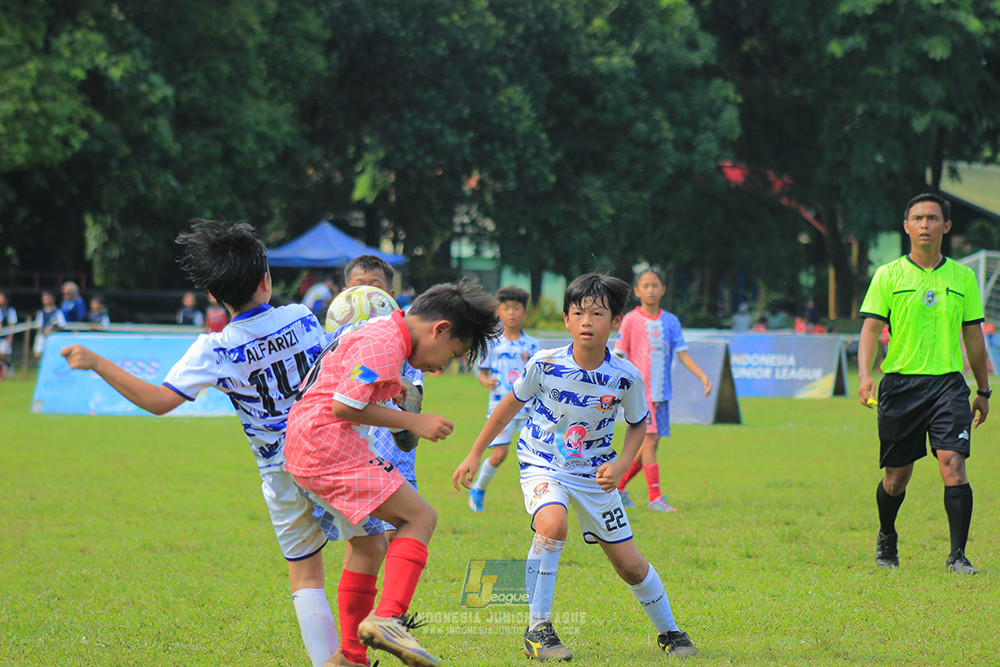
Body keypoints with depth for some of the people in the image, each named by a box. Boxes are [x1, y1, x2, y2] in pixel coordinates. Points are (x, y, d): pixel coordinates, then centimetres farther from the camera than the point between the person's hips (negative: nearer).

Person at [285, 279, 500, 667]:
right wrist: (412, 422, -13)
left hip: (304, 450, 11)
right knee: (419, 517, -13)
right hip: (328, 444, -11)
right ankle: (387, 618, -25)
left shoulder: (375, 332, 20)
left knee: (370, 547, 16)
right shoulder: (384, 343, -13)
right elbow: (344, 405, -19)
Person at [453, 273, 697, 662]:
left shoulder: (626, 377, -14)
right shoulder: (545, 364, -17)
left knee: (630, 565, 5)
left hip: (594, 473, 2)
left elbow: (638, 425, 4)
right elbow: (511, 404, 0)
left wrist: (620, 466, -13)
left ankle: (669, 631, 31)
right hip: (543, 466, -2)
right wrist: (475, 455, 5)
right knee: (552, 525, -33)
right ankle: (538, 629, -21)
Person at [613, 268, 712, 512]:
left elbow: (682, 353, 7)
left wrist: (702, 376, -6)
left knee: (649, 445, 7)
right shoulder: (630, 320, -3)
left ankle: (618, 486, 24)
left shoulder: (670, 321, 9)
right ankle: (655, 498, -13)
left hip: (661, 392, 5)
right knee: (650, 440, -14)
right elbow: (618, 356, -1)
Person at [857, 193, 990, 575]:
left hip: (948, 382, 1)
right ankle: (886, 538, 34)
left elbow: (973, 336, 16)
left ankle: (958, 556, -12)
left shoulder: (963, 278, 10)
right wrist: (865, 374, -19)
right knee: (897, 476, 6)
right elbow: (871, 328, -3)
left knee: (953, 465, -16)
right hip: (900, 382, -1)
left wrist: (983, 390, 18)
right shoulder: (888, 276, 3)